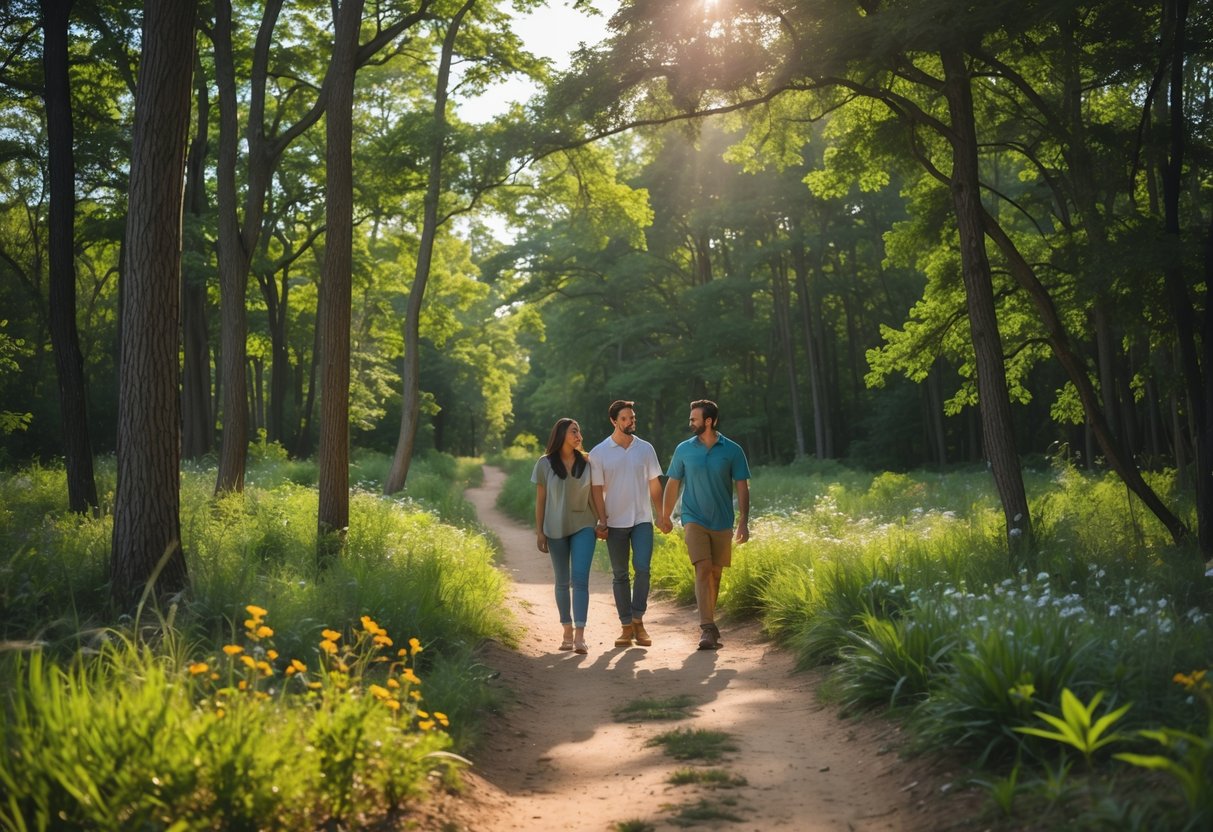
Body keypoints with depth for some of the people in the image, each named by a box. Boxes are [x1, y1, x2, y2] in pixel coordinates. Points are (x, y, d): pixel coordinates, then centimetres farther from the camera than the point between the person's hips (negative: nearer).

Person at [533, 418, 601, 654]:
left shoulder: (586, 462, 2)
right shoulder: (545, 463, -1)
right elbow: (540, 499, 3)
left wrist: (602, 522, 4)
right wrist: (539, 531, 1)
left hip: (583, 526, 0)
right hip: (556, 529, 0)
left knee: (580, 579, -12)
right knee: (562, 582, 9)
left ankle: (580, 635, -16)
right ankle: (567, 631, 19)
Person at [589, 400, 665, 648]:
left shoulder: (646, 449, 5)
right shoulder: (599, 453, -1)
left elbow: (654, 485, 9)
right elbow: (597, 489, -1)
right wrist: (602, 521, -8)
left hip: (642, 519, 1)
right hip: (615, 522, 0)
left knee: (642, 569, -12)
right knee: (620, 575, 5)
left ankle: (638, 620, 1)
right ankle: (626, 626, 13)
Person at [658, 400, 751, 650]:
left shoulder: (732, 450, -2)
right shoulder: (684, 449, 1)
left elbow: (742, 488, -1)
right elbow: (673, 484, 10)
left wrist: (743, 522, -8)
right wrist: (665, 516, 14)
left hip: (722, 522, 1)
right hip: (694, 519, -1)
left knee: (715, 573, 9)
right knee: (703, 570, -14)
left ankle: (709, 623, 25)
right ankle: (708, 628, -17)